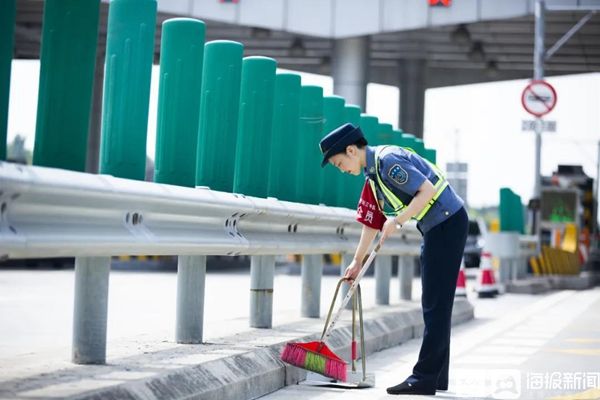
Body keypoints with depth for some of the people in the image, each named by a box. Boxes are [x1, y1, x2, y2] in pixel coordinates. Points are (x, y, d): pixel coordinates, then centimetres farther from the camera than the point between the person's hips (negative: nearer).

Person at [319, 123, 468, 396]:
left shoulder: (388, 160, -18)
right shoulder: (372, 173, 13)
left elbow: (427, 190, -23)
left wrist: (397, 221, -23)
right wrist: (357, 262, 19)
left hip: (448, 222, -10)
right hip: (434, 228, 10)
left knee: (436, 304, -10)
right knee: (434, 304, 11)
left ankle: (424, 378, -10)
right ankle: (437, 377, 16)